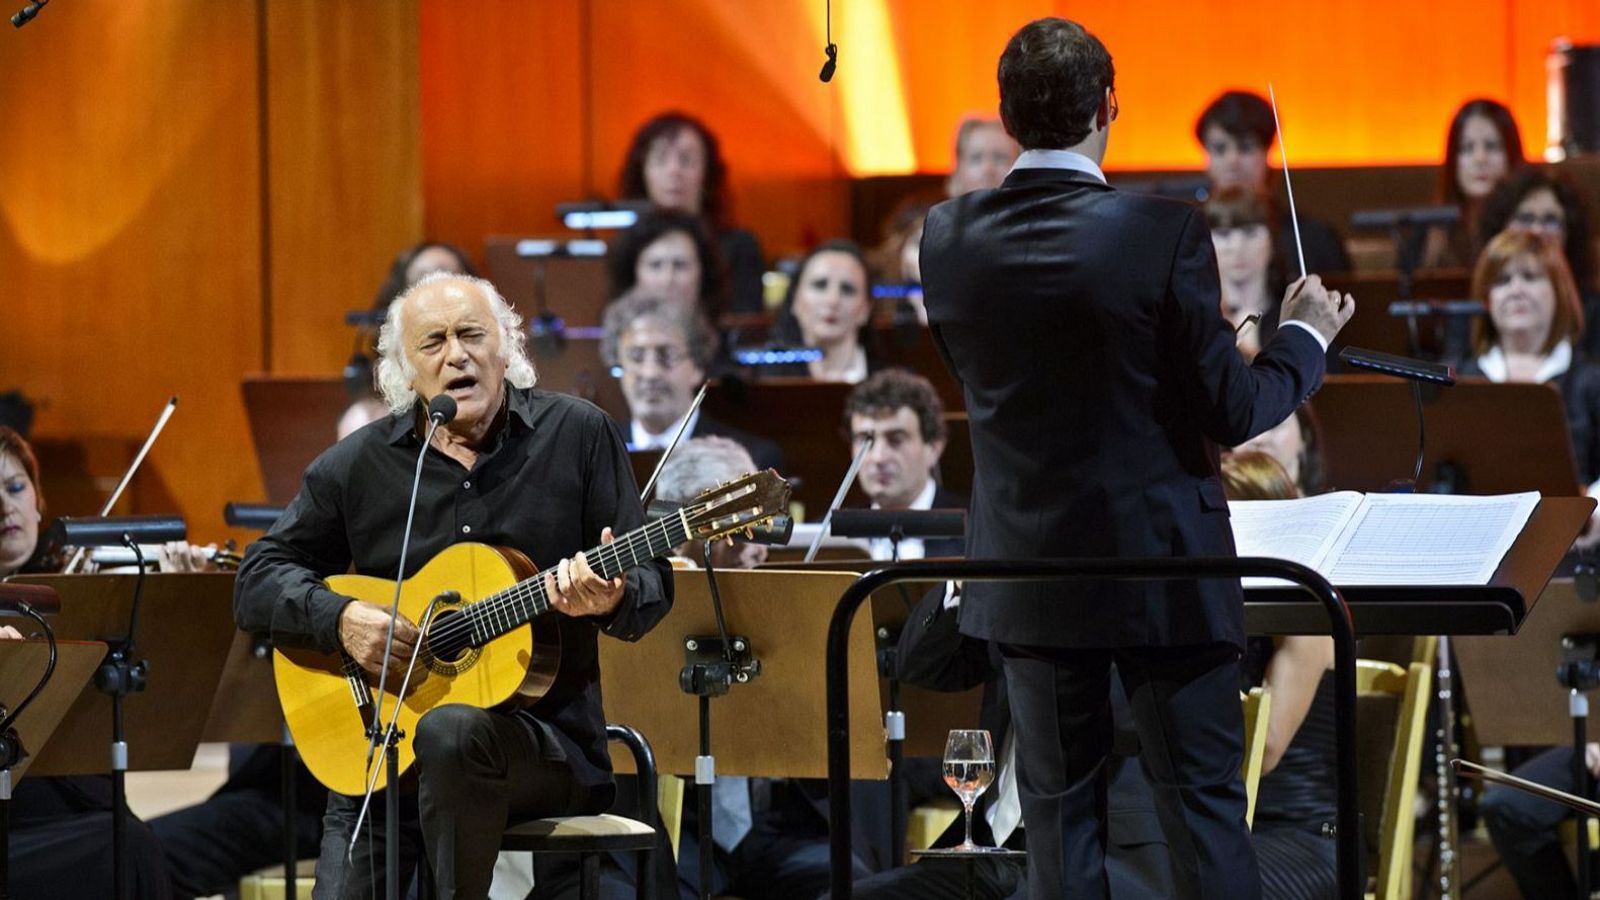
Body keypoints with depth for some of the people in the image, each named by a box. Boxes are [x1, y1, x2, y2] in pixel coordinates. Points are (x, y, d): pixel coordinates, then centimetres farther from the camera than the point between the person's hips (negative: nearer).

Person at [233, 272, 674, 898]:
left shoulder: (578, 435, 4)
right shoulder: (357, 465, 8)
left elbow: (653, 585, 4)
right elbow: (257, 582, 10)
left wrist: (612, 601, -20)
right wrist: (340, 619, -10)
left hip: (550, 738, -2)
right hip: (382, 743, 2)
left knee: (452, 732, -35)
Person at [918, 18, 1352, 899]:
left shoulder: (948, 238, -5)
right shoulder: (1163, 233, -18)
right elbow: (1232, 411, -13)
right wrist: (1305, 334, 5)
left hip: (1026, 571, 3)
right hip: (1159, 564, -3)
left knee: (1058, 810, 11)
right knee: (1200, 803, 5)